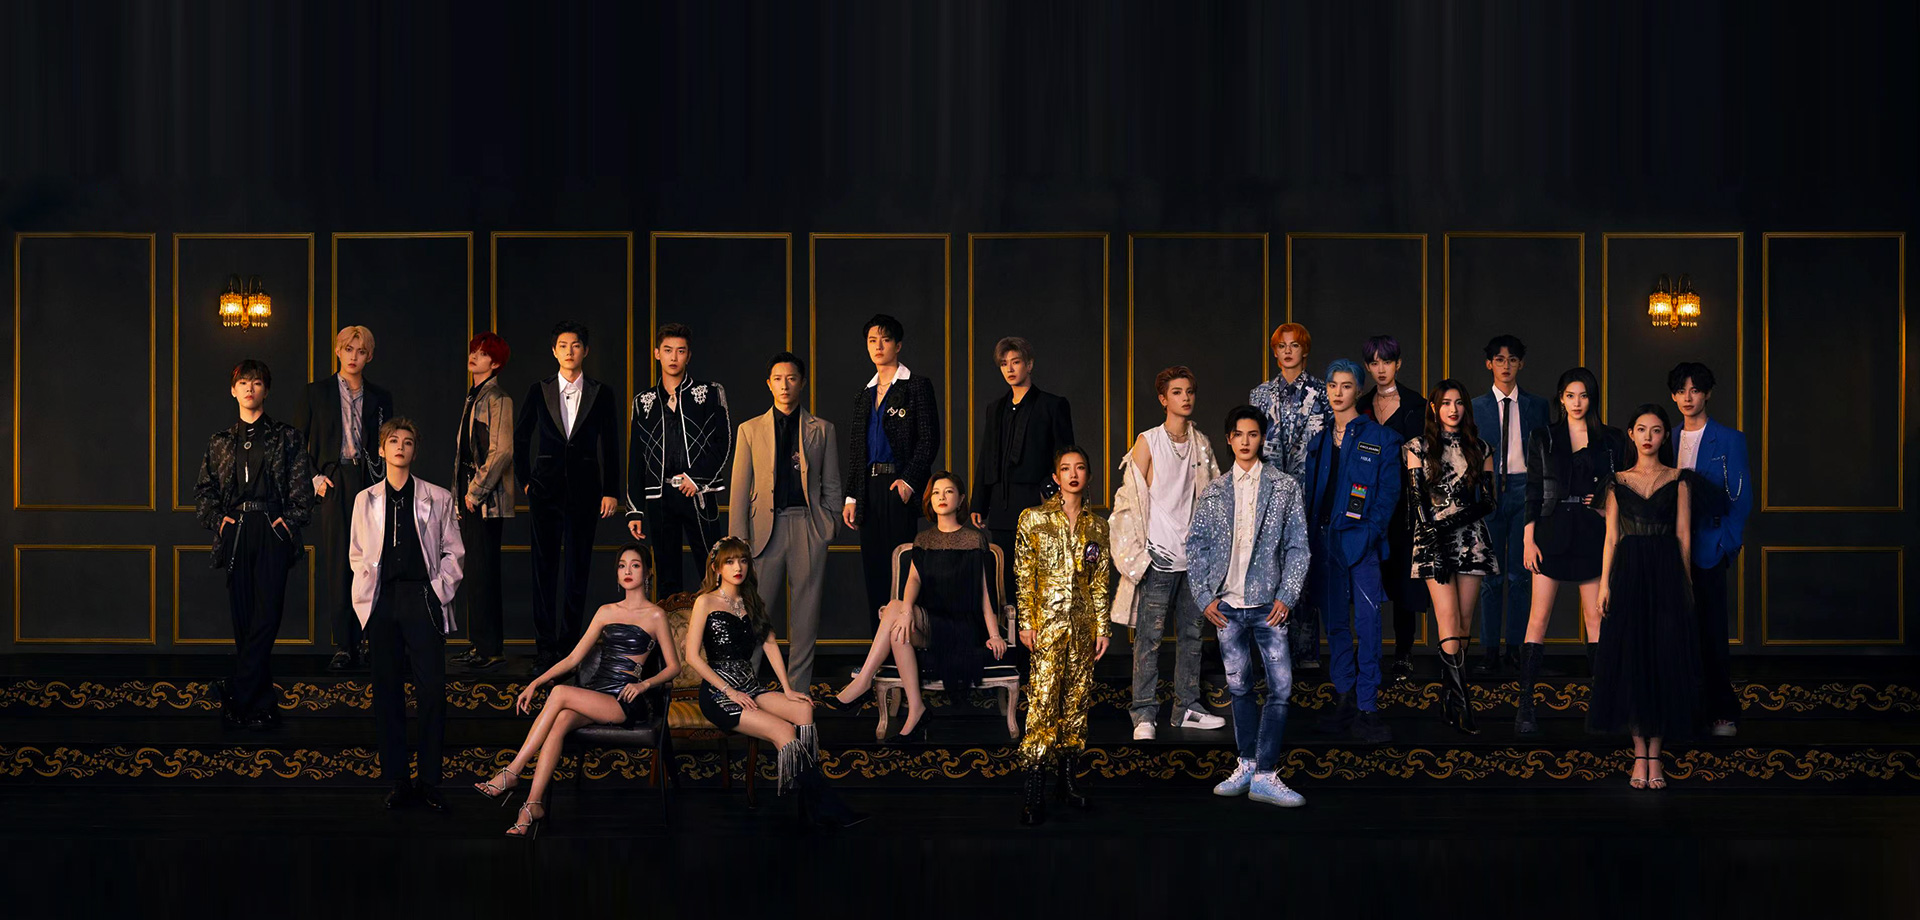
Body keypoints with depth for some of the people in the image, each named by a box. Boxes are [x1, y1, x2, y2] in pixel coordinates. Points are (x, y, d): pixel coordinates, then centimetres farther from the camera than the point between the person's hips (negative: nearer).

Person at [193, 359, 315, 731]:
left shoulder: (286, 437, 9)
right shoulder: (220, 442, 16)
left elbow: (303, 487, 4)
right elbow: (203, 490, 17)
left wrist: (290, 519, -7)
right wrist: (217, 518, 1)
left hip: (273, 532, -3)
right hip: (236, 533, 3)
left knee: (266, 617, -13)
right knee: (243, 619, 0)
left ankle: (237, 696, -11)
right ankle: (262, 704, 4)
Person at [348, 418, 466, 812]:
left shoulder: (438, 498, 10)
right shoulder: (366, 500, 14)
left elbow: (453, 550, 11)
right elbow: (357, 554, 17)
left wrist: (442, 587, -2)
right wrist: (364, 594, 3)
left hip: (423, 599, -2)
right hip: (382, 602, 2)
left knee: (432, 689, -9)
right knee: (387, 690, 2)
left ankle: (429, 780, -4)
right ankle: (397, 779, 7)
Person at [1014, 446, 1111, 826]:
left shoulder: (1096, 525, 10)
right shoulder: (1034, 519, 1)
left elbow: (1100, 581, 12)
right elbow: (1025, 576, -1)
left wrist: (1102, 627, 8)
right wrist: (1026, 622, -6)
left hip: (1083, 623, 4)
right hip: (1048, 621, -4)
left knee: (1077, 698, 6)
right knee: (1044, 699, -9)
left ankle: (1068, 778, 15)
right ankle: (1035, 795, -10)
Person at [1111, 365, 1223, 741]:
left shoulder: (1201, 443, 11)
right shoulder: (1148, 442, -4)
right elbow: (1133, 498, -4)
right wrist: (1137, 552, -7)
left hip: (1193, 555, 5)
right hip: (1158, 555, -5)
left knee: (1191, 633, 8)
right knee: (1150, 636, -5)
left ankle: (1187, 709, 17)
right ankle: (1144, 715, -1)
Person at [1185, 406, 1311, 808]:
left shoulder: (1285, 488, 3)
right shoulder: (1214, 492, 8)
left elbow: (1298, 546, 1)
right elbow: (1196, 545, 10)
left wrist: (1286, 597, -7)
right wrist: (1205, 596, 1)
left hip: (1268, 605, -2)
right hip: (1227, 606, 2)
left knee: (1280, 687, -9)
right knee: (1239, 687, 8)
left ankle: (1264, 775, -6)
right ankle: (1246, 765, 19)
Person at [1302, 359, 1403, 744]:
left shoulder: (1379, 438, 1)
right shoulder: (1319, 440, 16)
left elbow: (1389, 492, -2)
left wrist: (1369, 531, -12)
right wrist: (1309, 533, 5)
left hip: (1360, 539, -5)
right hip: (1325, 539, 5)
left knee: (1367, 622, -9)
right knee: (1334, 621, 8)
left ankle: (1367, 709, -7)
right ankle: (1345, 699, 16)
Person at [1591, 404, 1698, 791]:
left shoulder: (1678, 480, 5)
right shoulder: (1618, 481, 9)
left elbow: (1684, 535, 4)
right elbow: (1611, 535, 6)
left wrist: (1682, 581, 0)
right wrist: (1605, 583, -2)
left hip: (1666, 574, -1)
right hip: (1628, 572, 1)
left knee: (1664, 658, -2)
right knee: (1630, 659, -1)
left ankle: (1655, 754, 4)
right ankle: (1640, 754, 5)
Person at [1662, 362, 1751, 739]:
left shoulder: (1729, 440, 0)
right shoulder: (1669, 442, 13)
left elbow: (1741, 499, -2)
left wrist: (1727, 545, -9)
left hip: (1708, 549, -4)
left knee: (1711, 633, -4)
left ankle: (1723, 712, 2)